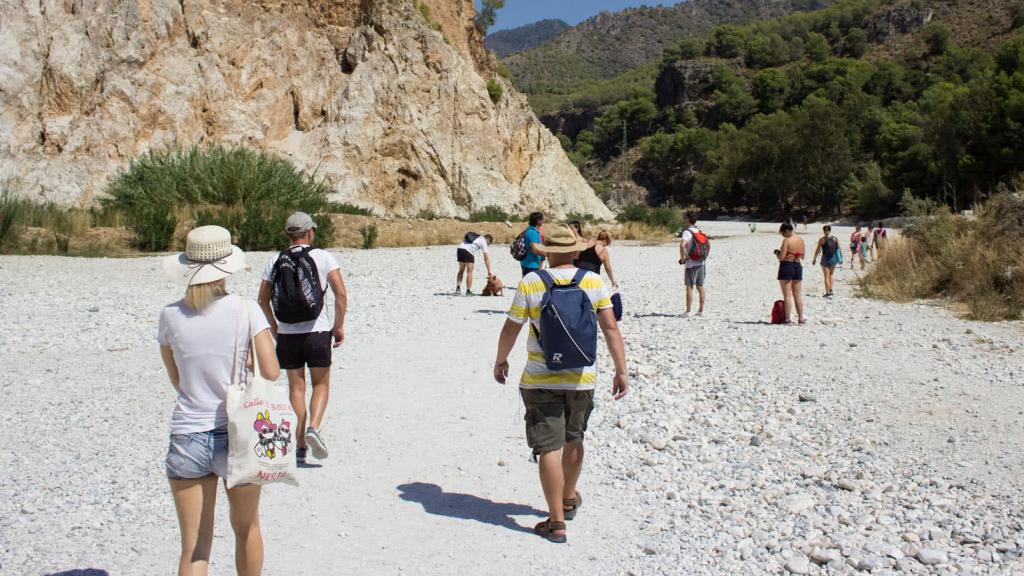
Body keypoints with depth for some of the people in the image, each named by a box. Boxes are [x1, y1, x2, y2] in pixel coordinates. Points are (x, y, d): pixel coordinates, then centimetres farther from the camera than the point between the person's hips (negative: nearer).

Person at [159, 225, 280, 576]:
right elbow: (271, 373, -12)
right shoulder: (245, 311, -9)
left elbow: (176, 380, 9)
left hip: (187, 438, 1)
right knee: (246, 530, 21)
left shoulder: (170, 316, -2)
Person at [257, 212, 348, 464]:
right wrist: (339, 325, 1)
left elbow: (263, 299, 8)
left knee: (296, 387, 12)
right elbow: (341, 294, -10)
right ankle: (314, 428, -12)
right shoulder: (323, 257, -3)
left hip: (287, 334, 3)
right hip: (317, 331, -2)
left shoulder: (275, 260, 5)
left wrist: (274, 326, 22)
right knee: (321, 384, 12)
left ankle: (299, 446, 11)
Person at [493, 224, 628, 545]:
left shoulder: (530, 284, -8)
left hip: (541, 380, -3)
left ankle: (556, 522, 4)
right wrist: (621, 371, -1)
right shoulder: (593, 282, -3)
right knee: (574, 439, 22)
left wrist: (500, 361, 15)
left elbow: (510, 330, -2)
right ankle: (569, 500, 41)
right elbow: (610, 329, -6)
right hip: (582, 378, 3)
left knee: (549, 448, 2)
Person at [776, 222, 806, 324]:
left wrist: (777, 253, 3)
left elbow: (781, 257, -17)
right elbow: (802, 256, 15)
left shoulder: (786, 240, -14)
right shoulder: (801, 240, 8)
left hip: (786, 267, -6)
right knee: (798, 295, 11)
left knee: (787, 295, -2)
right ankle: (801, 319, 12)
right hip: (798, 266, 7)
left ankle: (788, 319, -2)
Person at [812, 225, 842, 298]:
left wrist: (814, 259, 5)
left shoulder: (822, 239, -8)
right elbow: (839, 249, 3)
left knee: (826, 276, 1)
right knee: (830, 275, 22)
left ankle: (828, 293, -1)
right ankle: (830, 290, 19)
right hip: (833, 258, 3)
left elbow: (817, 250, -5)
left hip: (825, 258, -3)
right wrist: (840, 258, 13)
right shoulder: (835, 239, 1)